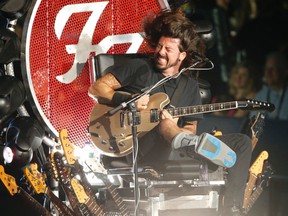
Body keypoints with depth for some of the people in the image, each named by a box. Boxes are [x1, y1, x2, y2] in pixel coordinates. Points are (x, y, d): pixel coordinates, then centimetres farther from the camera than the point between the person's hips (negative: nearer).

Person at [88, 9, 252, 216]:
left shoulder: (190, 86, 20)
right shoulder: (139, 68, 12)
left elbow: (190, 131, 17)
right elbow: (96, 88, 9)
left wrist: (177, 130, -8)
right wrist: (129, 100, -9)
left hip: (171, 150, 4)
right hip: (135, 145, -4)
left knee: (242, 142, -9)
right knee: (165, 124, -39)